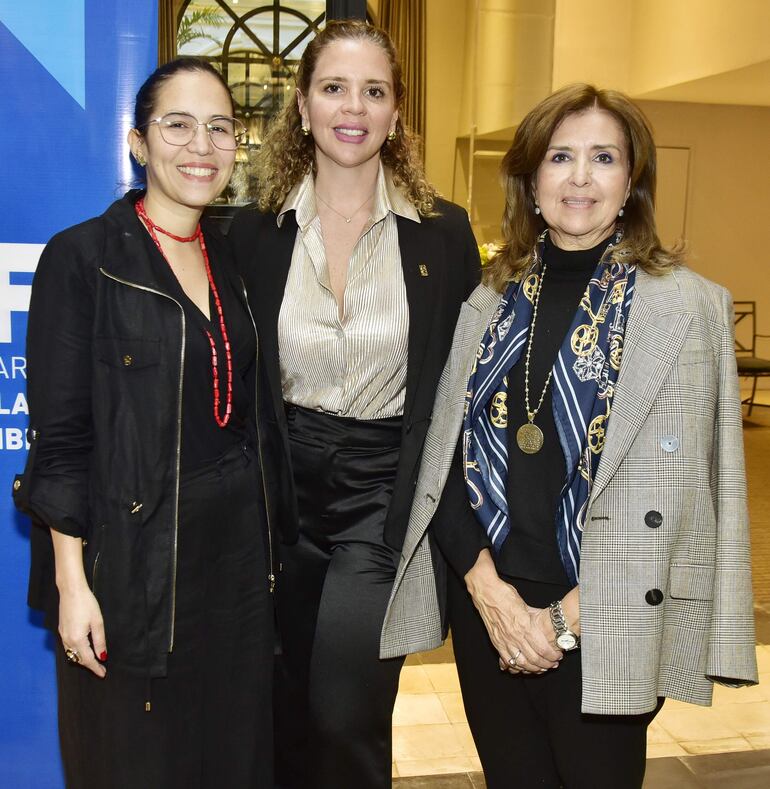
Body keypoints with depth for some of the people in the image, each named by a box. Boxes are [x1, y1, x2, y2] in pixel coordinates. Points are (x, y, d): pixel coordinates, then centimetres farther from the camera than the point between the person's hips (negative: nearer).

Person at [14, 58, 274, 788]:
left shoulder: (234, 258, 8)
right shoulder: (81, 258, -9)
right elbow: (59, 437, -10)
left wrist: (266, 546, 11)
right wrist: (71, 579, -14)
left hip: (235, 544, 5)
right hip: (133, 555, -5)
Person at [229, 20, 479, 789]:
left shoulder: (444, 233, -2)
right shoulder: (253, 233, 0)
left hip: (385, 489, -2)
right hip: (285, 486, 2)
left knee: (345, 717, -11)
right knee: (289, 711, 15)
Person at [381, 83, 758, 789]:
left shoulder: (684, 306, -6)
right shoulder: (493, 301, 5)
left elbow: (673, 492, -10)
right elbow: (446, 458, 2)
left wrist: (568, 618, -12)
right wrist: (488, 586, -10)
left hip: (605, 629, -3)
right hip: (485, 608, 3)